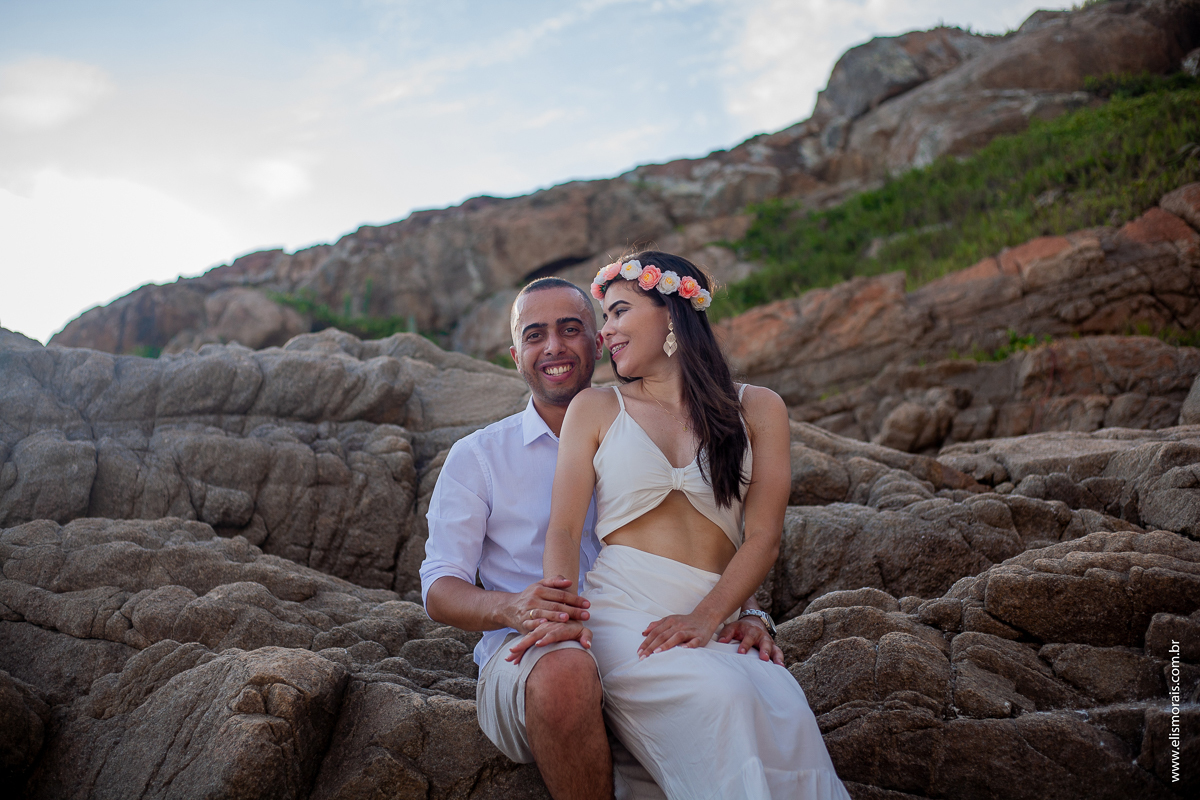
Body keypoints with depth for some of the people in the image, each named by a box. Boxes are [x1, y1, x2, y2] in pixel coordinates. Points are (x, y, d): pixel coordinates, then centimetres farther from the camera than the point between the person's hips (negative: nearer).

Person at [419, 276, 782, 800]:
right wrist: (512, 607, -19)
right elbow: (439, 591, 3)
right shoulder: (477, 457, 11)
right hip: (524, 660, -1)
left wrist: (742, 616, -10)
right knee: (564, 670, -38)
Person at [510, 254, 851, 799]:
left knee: (785, 711, -33)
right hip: (618, 614, 0)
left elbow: (763, 537, 5)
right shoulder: (595, 409, 16)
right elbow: (564, 529, 6)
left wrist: (705, 616, -13)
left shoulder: (756, 409, 15)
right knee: (723, 696, -33)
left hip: (713, 624, 1)